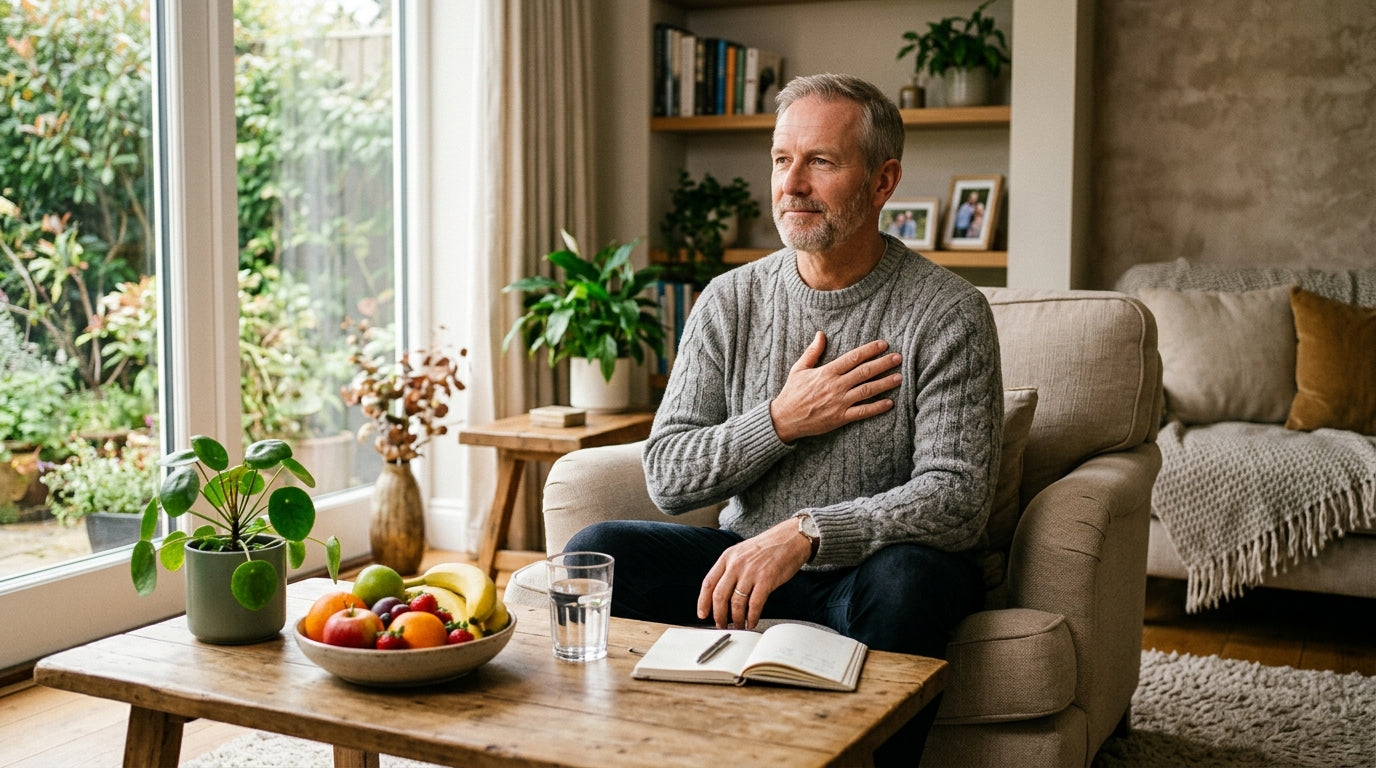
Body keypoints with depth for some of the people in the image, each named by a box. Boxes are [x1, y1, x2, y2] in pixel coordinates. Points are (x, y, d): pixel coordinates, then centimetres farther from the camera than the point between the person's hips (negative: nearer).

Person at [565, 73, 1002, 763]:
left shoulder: (948, 314, -10)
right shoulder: (729, 302, 3)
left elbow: (957, 499, -19)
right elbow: (666, 477, 0)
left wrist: (803, 534, -31)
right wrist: (781, 420, -15)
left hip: (873, 565, -3)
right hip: (747, 556, 3)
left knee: (908, 578, -36)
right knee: (597, 553, -17)